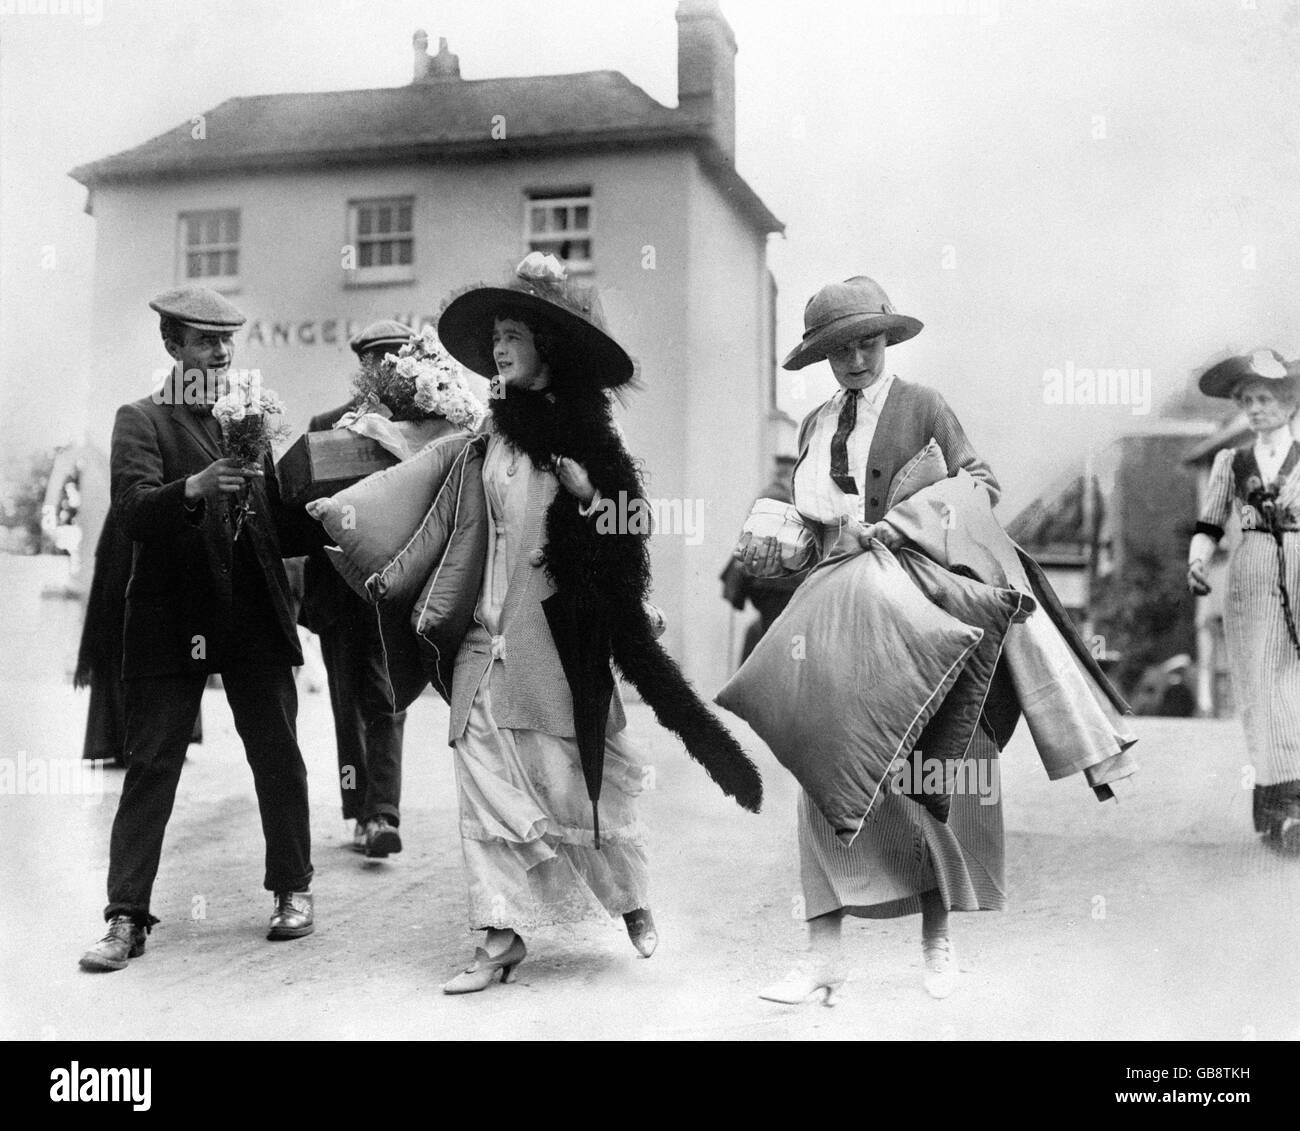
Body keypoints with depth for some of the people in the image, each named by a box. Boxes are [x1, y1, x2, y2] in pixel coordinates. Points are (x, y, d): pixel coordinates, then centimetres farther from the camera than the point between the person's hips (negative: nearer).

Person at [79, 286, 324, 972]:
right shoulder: (142, 421, 2)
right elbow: (131, 514, -15)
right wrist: (193, 488, -32)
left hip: (255, 616, 4)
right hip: (171, 619, -4)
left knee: (278, 757, 7)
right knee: (149, 765, -1)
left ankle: (293, 889, 23)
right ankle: (127, 917, 5)